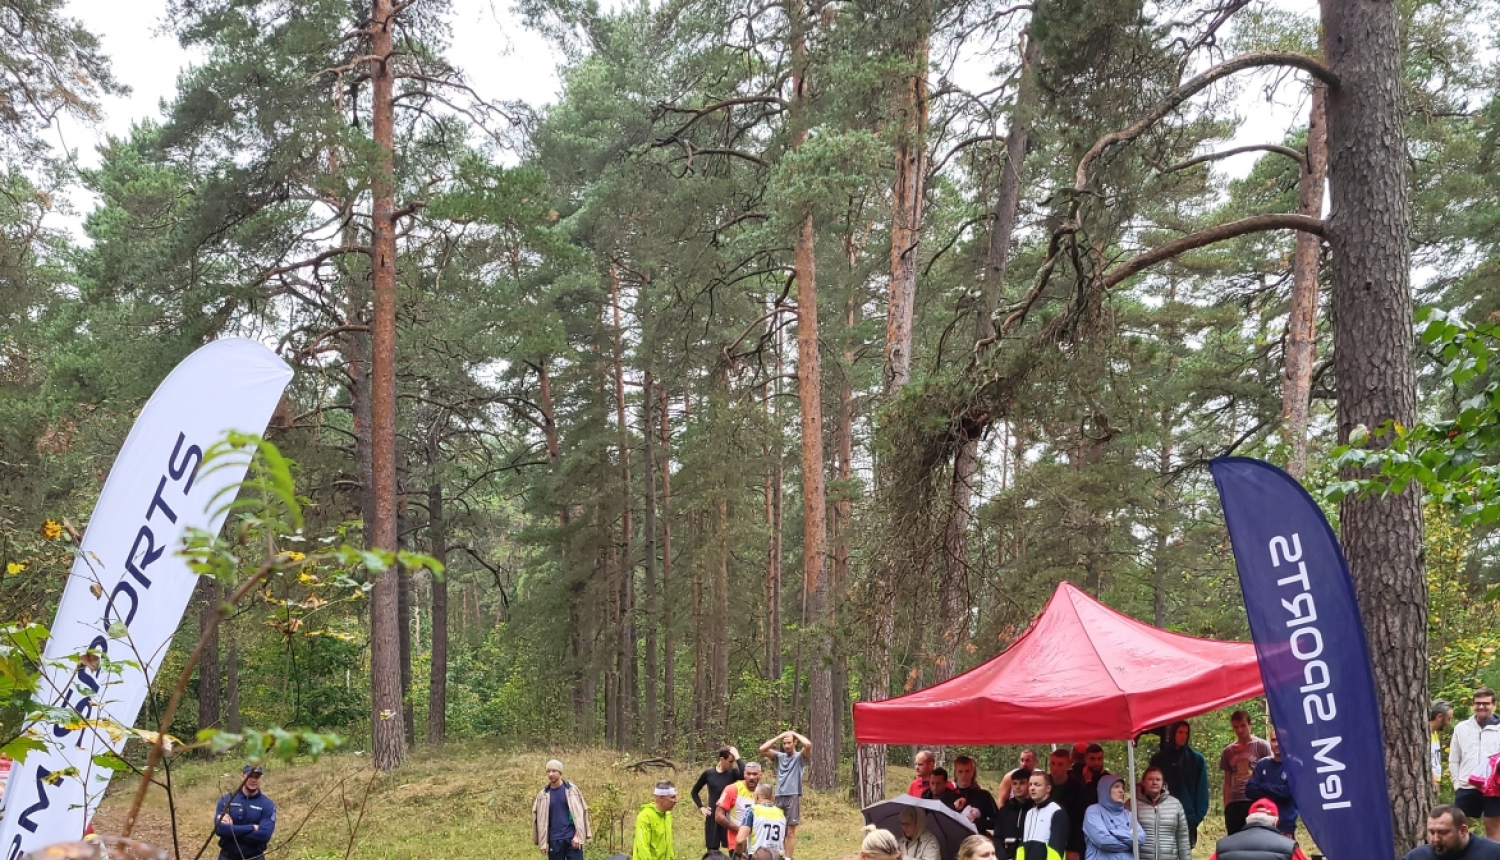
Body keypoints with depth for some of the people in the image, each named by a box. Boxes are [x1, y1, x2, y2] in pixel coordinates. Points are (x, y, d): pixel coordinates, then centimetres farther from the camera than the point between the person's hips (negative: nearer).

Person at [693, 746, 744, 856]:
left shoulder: (732, 773, -1)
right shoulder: (708, 774, 0)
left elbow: (744, 776, -25)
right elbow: (694, 792, 13)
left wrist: (737, 758, -20)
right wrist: (701, 807, 2)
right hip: (713, 816, 0)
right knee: (713, 850, 6)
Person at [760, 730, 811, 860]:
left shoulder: (800, 757, 2)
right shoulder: (779, 756, 13)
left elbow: (808, 744, -18)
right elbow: (762, 749, 4)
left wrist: (795, 734, -2)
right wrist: (779, 736, 4)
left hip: (793, 796, -4)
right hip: (779, 797, 4)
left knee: (790, 831, -2)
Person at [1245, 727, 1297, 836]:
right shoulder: (1262, 764, 10)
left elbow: (1289, 791, -15)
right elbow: (1250, 790, 2)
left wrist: (1263, 787, -4)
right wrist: (1276, 794, -10)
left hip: (1286, 825, -4)